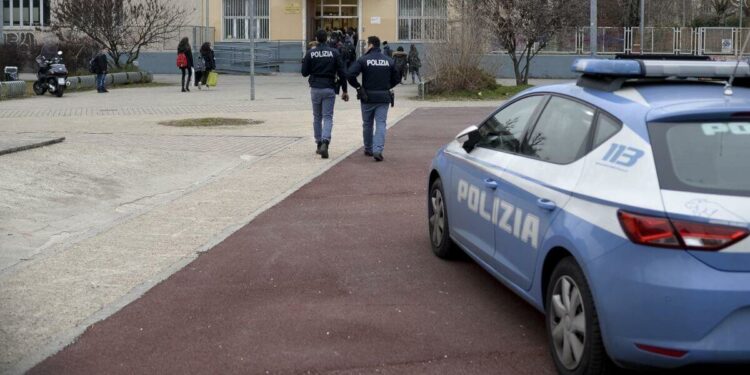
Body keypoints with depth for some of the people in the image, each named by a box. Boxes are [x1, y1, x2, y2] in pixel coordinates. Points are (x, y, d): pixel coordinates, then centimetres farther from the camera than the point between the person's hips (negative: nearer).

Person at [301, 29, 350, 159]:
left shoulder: (310, 53, -3)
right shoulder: (334, 52, -3)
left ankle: (319, 144, 21)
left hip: (315, 89, 1)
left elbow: (304, 73, 0)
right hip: (329, 89, -1)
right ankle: (325, 142, -21)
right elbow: (342, 73, -4)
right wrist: (344, 90, 3)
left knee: (317, 117, 15)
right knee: (328, 117, 0)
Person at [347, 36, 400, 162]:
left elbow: (350, 75, -17)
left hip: (368, 97, -1)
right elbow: (397, 78, 9)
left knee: (367, 124, 14)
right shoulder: (389, 61, 4)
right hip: (384, 97, 1)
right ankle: (378, 150, -17)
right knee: (381, 123, -1)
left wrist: (358, 87, -3)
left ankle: (368, 149, 26)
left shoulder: (363, 60, -7)